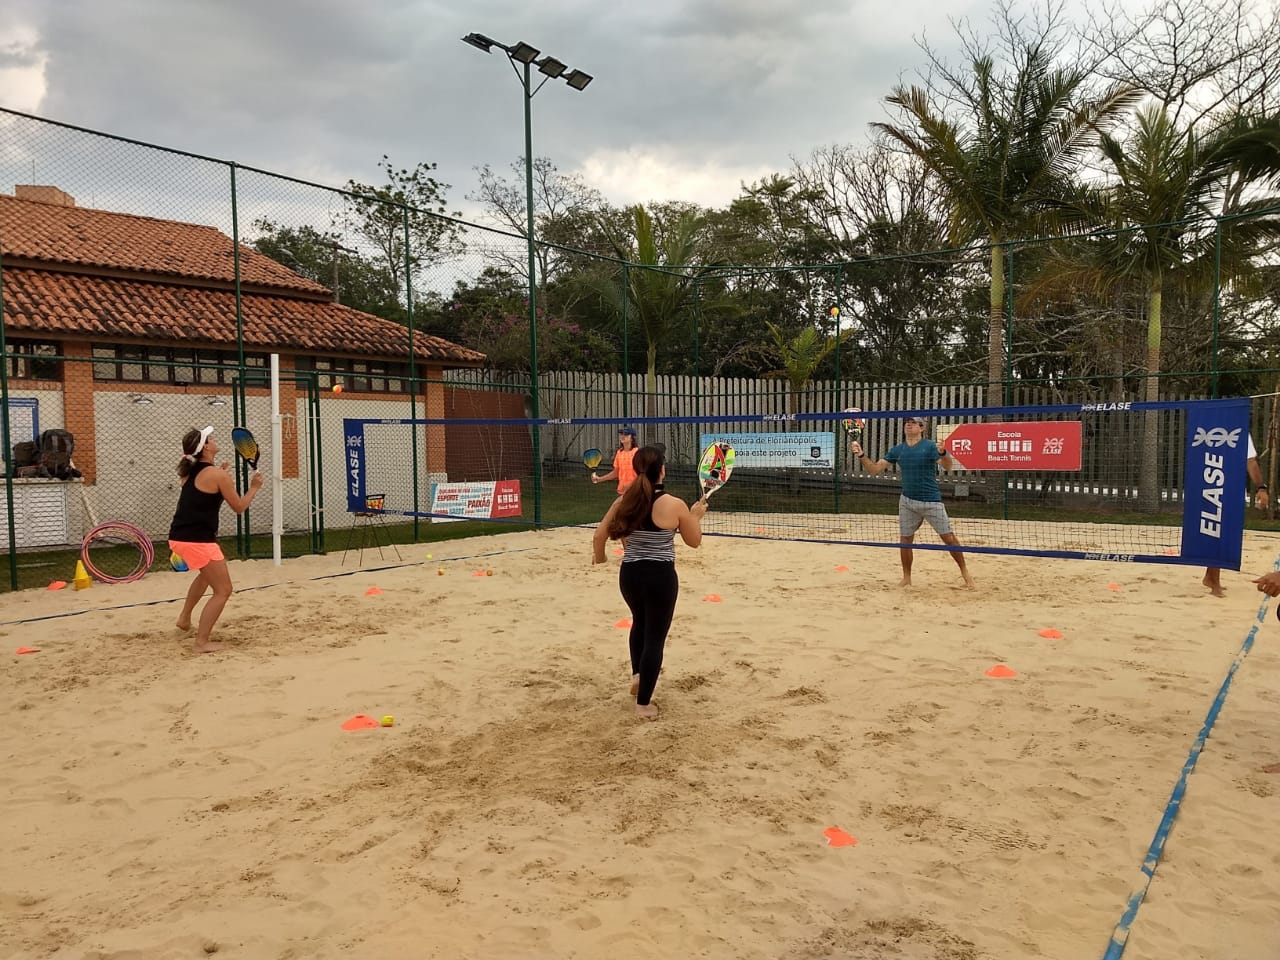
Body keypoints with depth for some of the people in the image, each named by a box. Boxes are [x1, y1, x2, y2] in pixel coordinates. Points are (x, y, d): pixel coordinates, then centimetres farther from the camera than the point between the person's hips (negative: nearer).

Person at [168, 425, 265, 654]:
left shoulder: (190, 472, 12)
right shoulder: (218, 474, -11)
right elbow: (239, 507, -3)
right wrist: (254, 487, 11)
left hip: (178, 537, 9)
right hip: (198, 541, -9)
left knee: (207, 573, 36)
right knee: (223, 590, 2)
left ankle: (185, 618, 43)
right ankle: (202, 642, 0)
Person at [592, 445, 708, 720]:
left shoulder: (623, 501, -3)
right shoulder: (674, 505, -14)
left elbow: (599, 536, 3)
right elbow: (694, 541, -1)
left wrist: (598, 556, 23)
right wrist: (696, 516, 17)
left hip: (629, 574, 4)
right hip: (660, 577, -4)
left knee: (640, 623, 33)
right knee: (655, 636, 7)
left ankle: (637, 675, 33)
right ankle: (643, 704, 13)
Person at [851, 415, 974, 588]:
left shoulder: (929, 446, -10)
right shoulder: (897, 450, 3)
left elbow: (947, 466, -23)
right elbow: (874, 469, 3)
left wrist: (943, 453, -45)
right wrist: (861, 455, -14)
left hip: (932, 502, -4)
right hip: (907, 502, 4)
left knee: (949, 538, -2)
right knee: (905, 540, 7)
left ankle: (965, 572, 15)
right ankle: (906, 579, 20)